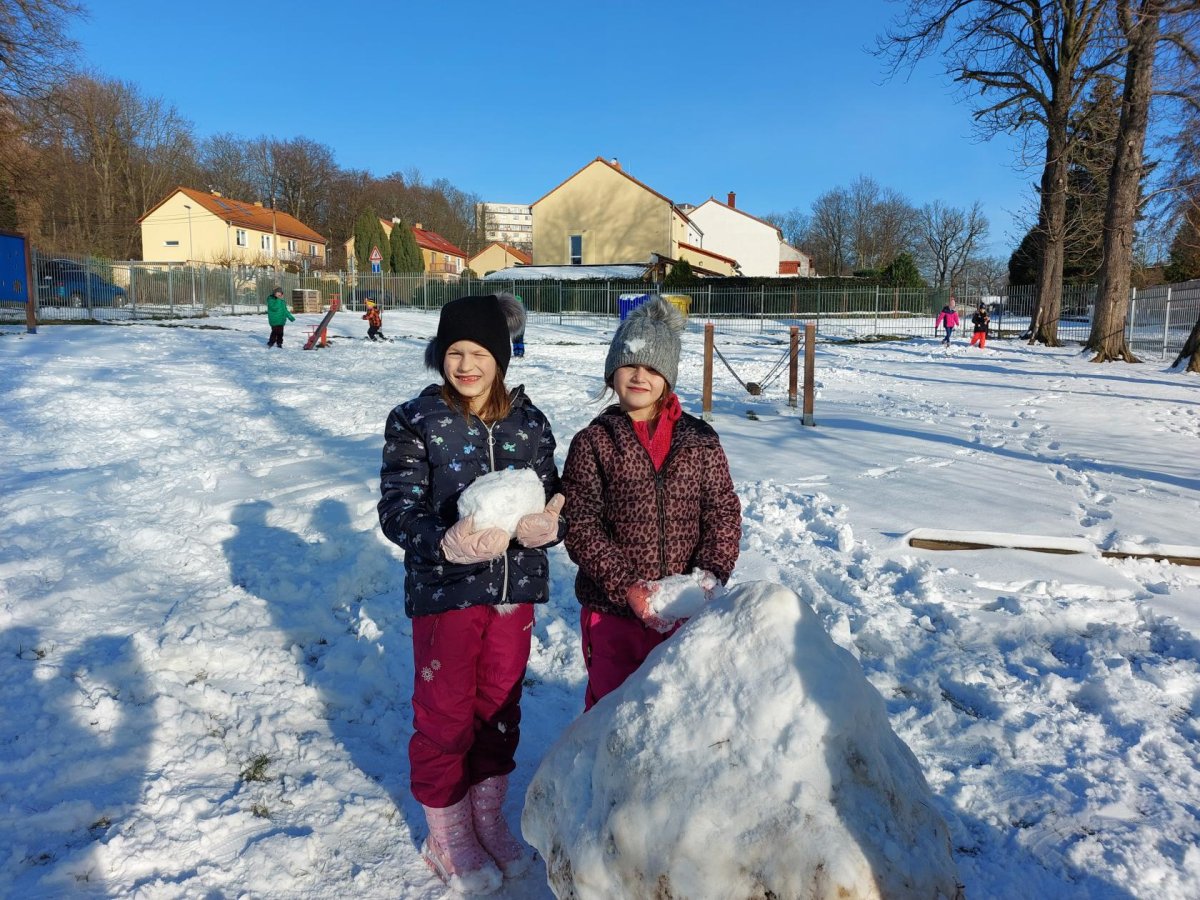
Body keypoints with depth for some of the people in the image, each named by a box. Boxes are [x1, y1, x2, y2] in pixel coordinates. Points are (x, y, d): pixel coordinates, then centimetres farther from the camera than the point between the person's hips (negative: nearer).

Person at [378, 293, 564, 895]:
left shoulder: (529, 423, 1)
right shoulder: (415, 422, -8)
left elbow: (551, 499, 4)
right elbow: (397, 510, -13)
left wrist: (546, 524, -20)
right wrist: (449, 543, -31)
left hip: (514, 589, 4)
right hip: (444, 592, -3)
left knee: (501, 705, 18)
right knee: (445, 713, 11)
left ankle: (489, 817, 41)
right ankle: (449, 835, 34)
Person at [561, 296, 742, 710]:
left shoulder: (700, 440, 2)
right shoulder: (592, 443, -4)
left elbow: (723, 513, 0)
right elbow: (580, 528, -9)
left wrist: (709, 575, -15)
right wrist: (625, 586, -19)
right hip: (611, 611, -1)